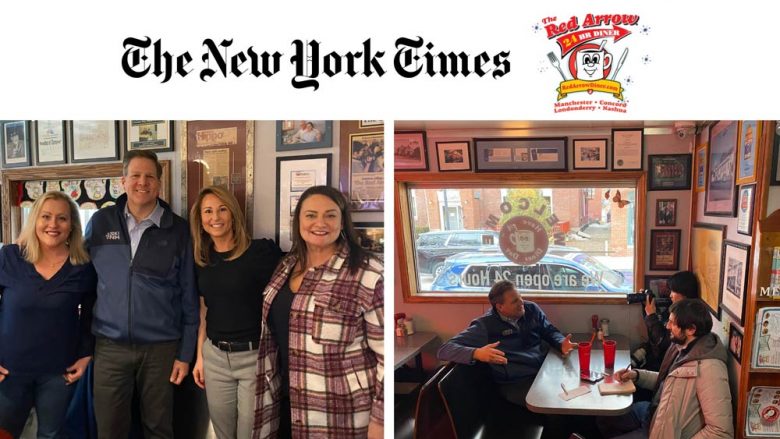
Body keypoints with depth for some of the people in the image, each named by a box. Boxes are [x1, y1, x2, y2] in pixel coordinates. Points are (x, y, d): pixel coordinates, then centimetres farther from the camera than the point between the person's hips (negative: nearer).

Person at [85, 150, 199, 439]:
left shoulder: (178, 230, -3)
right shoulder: (100, 222, 0)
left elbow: (188, 297, -1)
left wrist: (186, 353, -2)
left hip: (161, 348, -1)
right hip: (109, 347, 1)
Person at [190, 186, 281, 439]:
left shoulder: (261, 251, -12)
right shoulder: (202, 259, 6)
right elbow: (204, 311, 14)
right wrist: (200, 356, 13)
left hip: (254, 357, -5)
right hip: (215, 357, 5)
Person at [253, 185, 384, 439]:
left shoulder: (368, 275, -18)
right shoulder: (288, 265, 4)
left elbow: (387, 352, -16)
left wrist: (379, 418, -15)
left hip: (342, 413, -6)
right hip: (289, 400, 6)